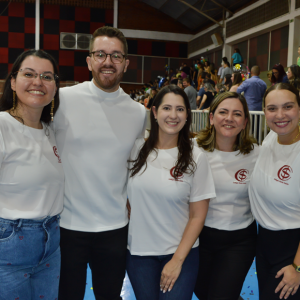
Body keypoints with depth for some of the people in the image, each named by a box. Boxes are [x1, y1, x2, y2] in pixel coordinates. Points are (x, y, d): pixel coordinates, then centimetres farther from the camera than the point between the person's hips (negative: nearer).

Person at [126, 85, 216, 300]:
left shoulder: (196, 158, -8)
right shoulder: (136, 149, -4)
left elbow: (197, 216, -6)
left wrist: (177, 260, -9)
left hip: (181, 252, -1)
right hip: (138, 252, 2)